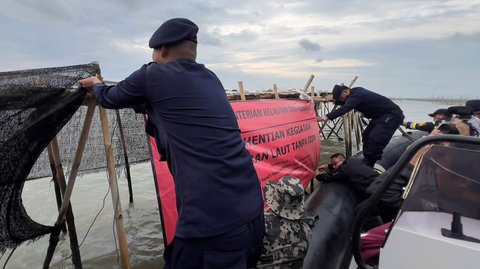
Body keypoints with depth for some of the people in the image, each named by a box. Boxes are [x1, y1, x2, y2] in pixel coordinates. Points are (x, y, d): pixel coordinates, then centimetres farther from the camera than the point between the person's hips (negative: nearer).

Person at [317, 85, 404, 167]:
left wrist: (325, 117, -49)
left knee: (375, 139, -21)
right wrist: (334, 100, -1)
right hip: (380, 115, 11)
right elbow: (345, 103, 19)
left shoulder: (356, 96, -26)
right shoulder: (356, 91, 3)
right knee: (366, 136, 6)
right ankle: (367, 163, 11)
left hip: (393, 115, -11)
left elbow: (343, 109, -41)